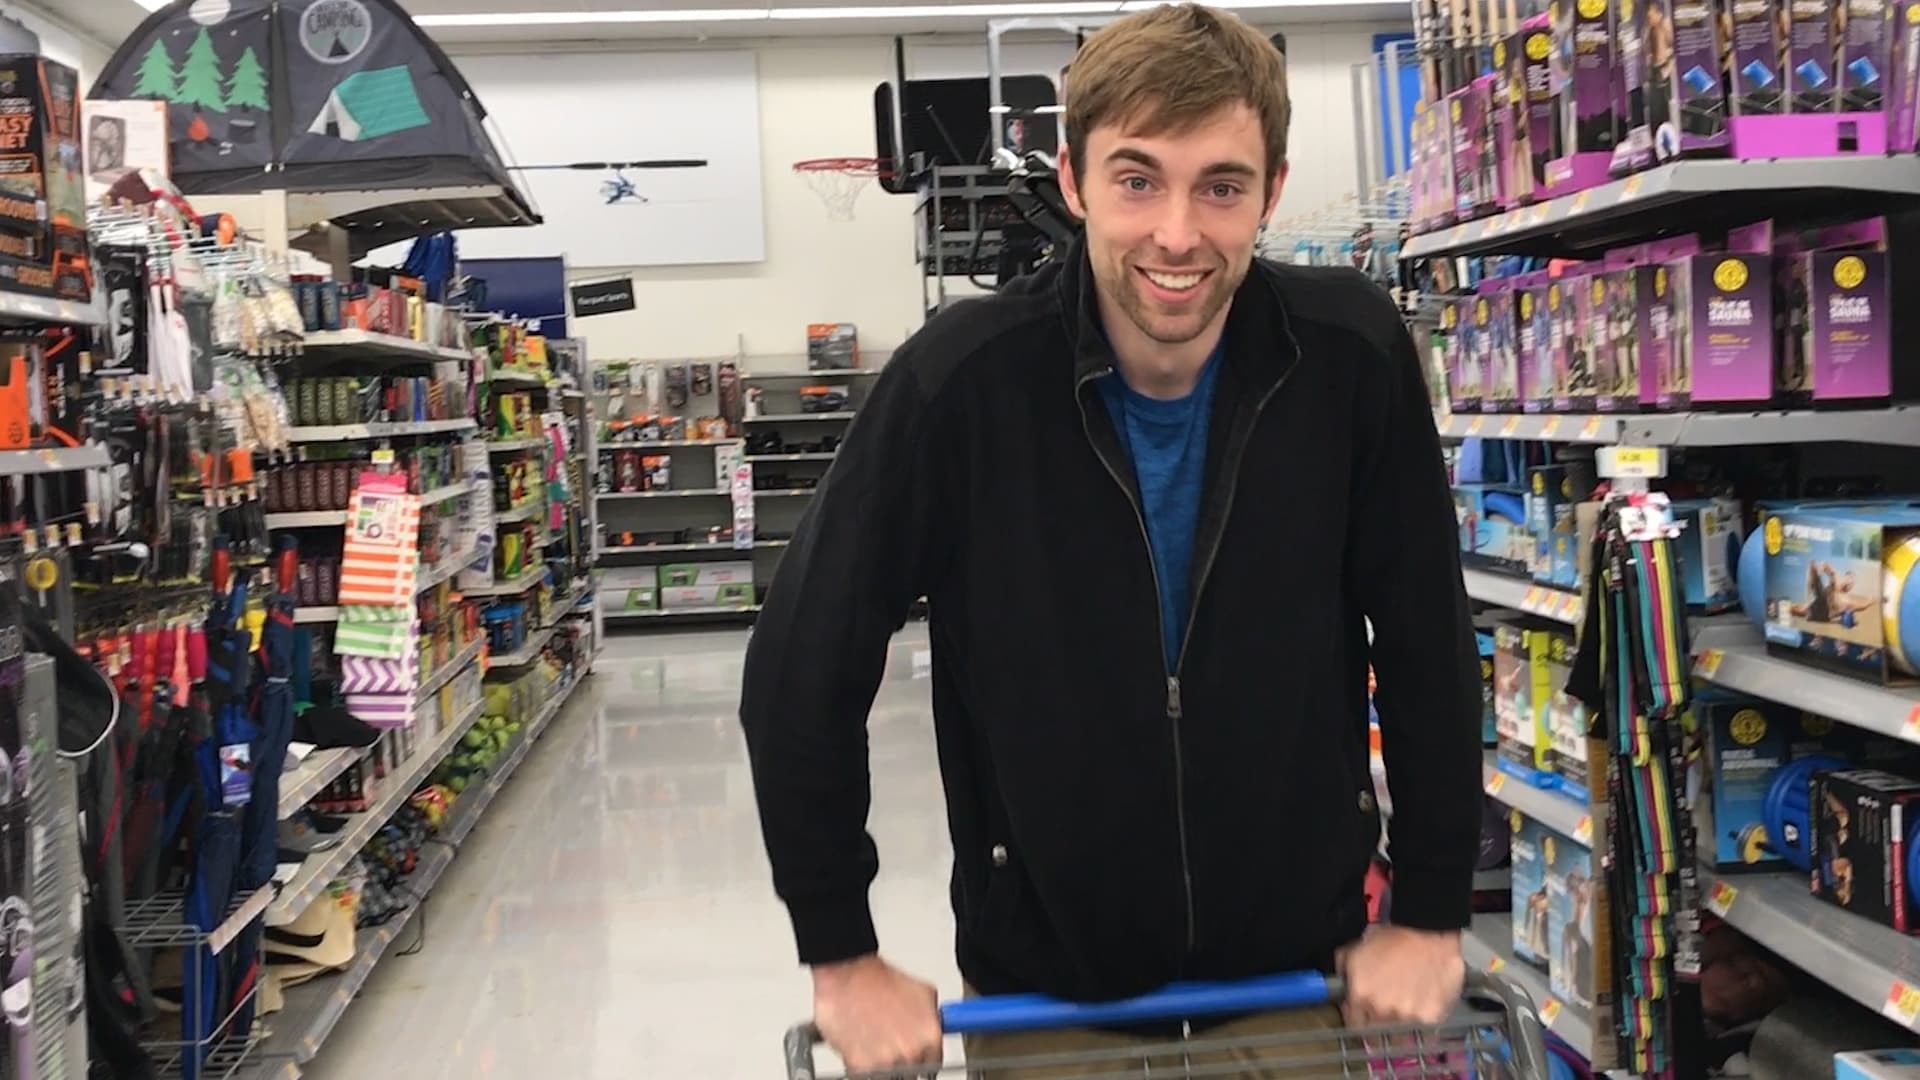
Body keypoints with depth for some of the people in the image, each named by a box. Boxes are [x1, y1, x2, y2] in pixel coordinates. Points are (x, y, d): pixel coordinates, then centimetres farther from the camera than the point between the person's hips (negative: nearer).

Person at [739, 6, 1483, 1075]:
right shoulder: (962, 378, -20)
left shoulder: (1354, 356, -15)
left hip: (1297, 964, 1)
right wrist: (842, 956, -11)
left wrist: (1432, 914, -3)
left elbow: (1429, 646, -5)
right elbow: (803, 672, -14)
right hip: (1046, 984, -1)